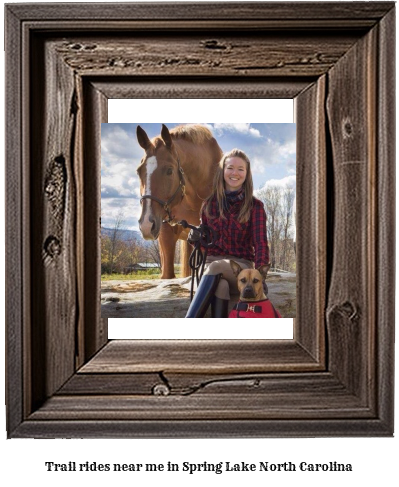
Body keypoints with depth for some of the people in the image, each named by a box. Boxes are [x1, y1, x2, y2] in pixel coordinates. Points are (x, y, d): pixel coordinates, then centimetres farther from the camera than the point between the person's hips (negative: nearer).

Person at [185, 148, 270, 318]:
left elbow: (260, 244, -7)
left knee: (215, 268, -36)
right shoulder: (210, 204, 11)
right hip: (212, 262, 2)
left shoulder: (255, 206, 2)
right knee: (220, 286, -36)